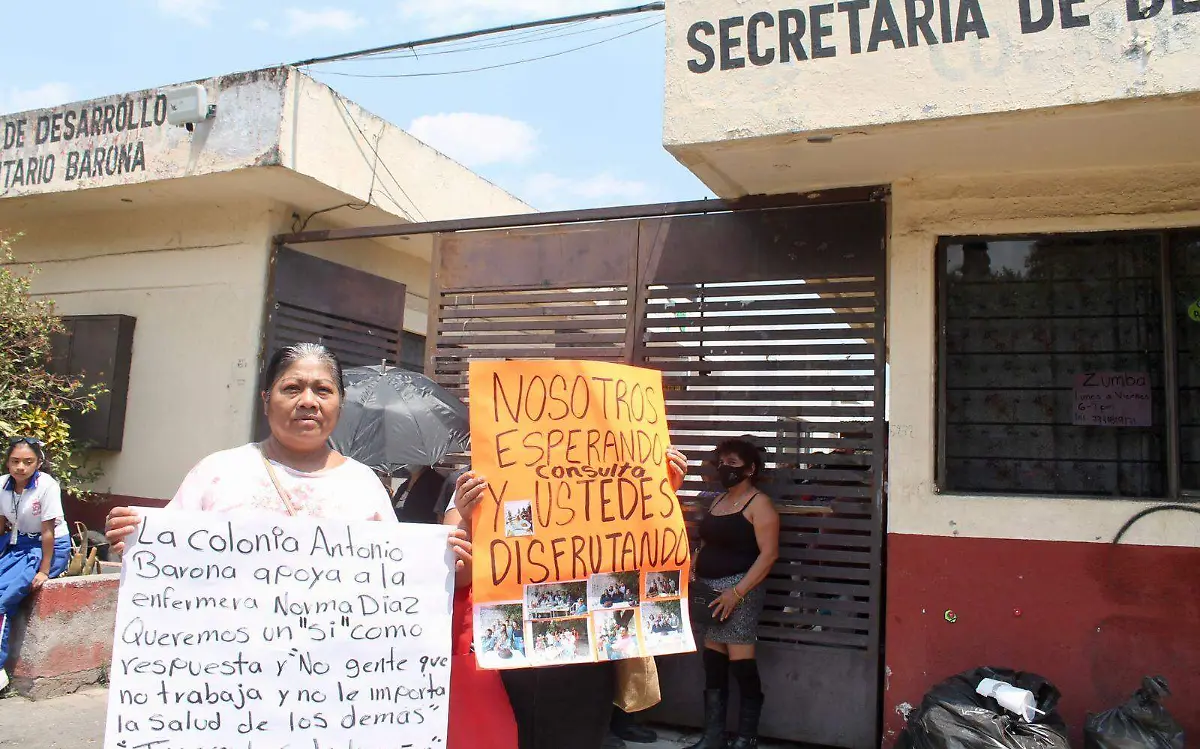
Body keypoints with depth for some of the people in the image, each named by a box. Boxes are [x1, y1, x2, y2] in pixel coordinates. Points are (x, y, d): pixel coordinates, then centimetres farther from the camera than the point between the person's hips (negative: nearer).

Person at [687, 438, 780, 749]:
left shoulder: (759, 504, -8)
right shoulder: (718, 501, 16)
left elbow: (769, 553, -15)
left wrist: (737, 591, -22)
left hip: (739, 589, -8)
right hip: (708, 589, 8)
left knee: (741, 664, -6)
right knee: (713, 664, 9)